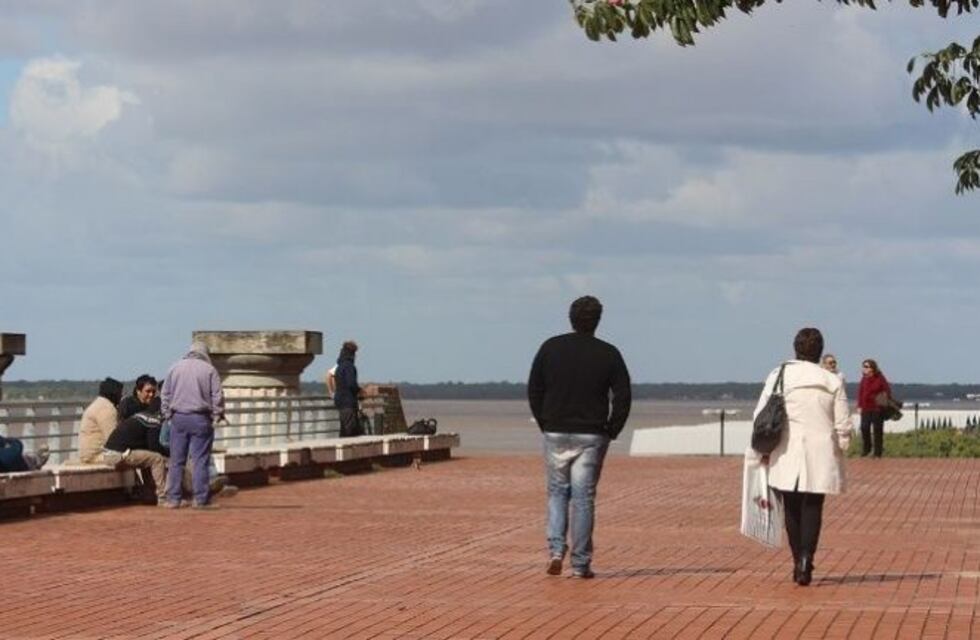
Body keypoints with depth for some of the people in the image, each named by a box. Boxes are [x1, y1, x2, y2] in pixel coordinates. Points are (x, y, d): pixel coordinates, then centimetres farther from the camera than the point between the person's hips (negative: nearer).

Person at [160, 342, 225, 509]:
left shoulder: (175, 368, 6)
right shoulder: (209, 370, -2)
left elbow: (165, 394, 9)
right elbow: (217, 396, -4)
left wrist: (168, 414, 16)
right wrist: (218, 415, 7)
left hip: (178, 418, 3)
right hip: (200, 419, -3)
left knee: (176, 461, 8)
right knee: (200, 460, 0)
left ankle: (173, 499, 8)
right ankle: (201, 499, -2)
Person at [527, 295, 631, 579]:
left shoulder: (550, 348, 2)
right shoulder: (608, 354, -2)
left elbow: (534, 390, 4)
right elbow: (623, 396, -4)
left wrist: (545, 425, 12)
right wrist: (611, 431, 5)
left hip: (555, 433, 1)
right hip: (591, 436, -1)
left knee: (557, 492, 14)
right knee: (584, 497, 2)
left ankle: (555, 550, -2)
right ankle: (580, 563, 2)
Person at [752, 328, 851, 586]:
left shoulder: (779, 376, -1)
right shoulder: (833, 381, 1)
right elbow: (843, 426, 2)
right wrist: (839, 451, 16)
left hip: (787, 454, 0)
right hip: (820, 454, 0)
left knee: (792, 508, 11)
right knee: (812, 507, 3)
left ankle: (799, 561, 14)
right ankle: (806, 557, -16)